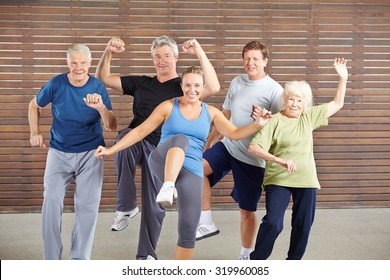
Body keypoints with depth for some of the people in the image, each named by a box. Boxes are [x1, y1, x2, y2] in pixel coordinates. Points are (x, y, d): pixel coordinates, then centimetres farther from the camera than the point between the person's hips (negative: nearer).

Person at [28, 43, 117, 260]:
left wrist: (101, 108, -30)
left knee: (87, 206, 0)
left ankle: (79, 260, 13)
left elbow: (112, 126, -12)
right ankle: (51, 260, 3)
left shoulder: (98, 87, -7)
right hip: (59, 152, 0)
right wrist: (35, 132, 2)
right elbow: (34, 106, 12)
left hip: (90, 154, 0)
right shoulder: (56, 84, -7)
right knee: (51, 202, -10)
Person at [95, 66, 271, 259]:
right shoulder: (168, 107, 5)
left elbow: (234, 134, 1)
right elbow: (140, 131, 6)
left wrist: (258, 124, -17)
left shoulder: (211, 113, 12)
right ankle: (168, 188, -55)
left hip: (191, 172, 3)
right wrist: (111, 150, 2)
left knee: (188, 229, -2)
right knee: (181, 139, -36)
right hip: (162, 164, -3)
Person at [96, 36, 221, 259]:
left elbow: (214, 88, -16)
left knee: (153, 204, -1)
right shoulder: (141, 83, 17)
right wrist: (109, 52, 4)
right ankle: (126, 207, -24)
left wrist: (200, 53, -17)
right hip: (134, 142, 2)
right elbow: (103, 78, 19)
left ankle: (146, 255, 18)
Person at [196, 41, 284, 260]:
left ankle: (246, 255, 25)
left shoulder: (274, 90, -9)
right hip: (228, 146, 5)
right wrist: (209, 141, 19)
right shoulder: (237, 83, 9)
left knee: (247, 210, 4)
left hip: (252, 158, -4)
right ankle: (206, 223, -11)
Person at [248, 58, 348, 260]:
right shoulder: (274, 121, -9)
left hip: (306, 181, 5)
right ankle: (256, 260, 1)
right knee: (273, 222, -16)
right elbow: (253, 147, -18)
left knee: (303, 225, 9)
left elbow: (337, 104, 17)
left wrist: (343, 78, 7)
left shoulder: (309, 117, 8)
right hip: (278, 180, -5)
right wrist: (280, 161, -30)